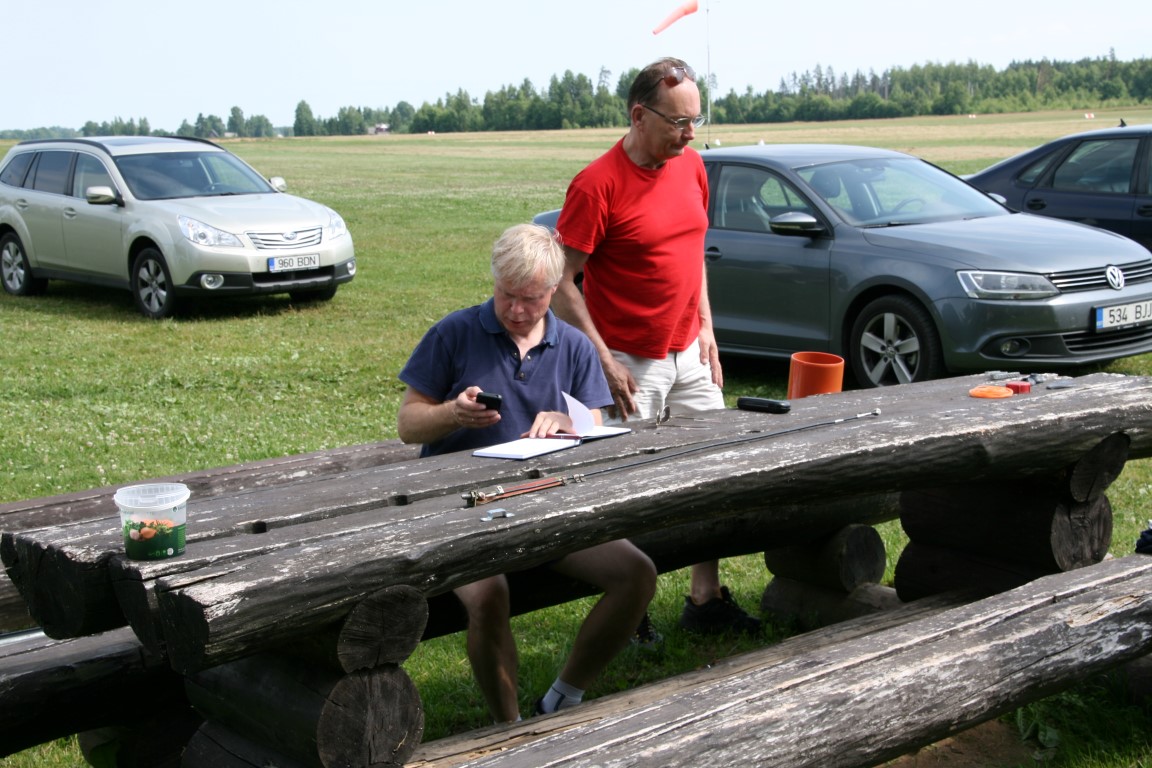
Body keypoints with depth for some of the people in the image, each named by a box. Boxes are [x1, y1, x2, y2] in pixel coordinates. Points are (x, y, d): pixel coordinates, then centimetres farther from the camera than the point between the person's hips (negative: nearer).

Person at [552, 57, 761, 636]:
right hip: (630, 364, -7)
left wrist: (704, 325, 10)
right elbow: (563, 283, -16)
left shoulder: (691, 166, 5)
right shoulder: (597, 184, -17)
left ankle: (706, 600, 21)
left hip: (689, 354, 7)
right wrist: (603, 361, -18)